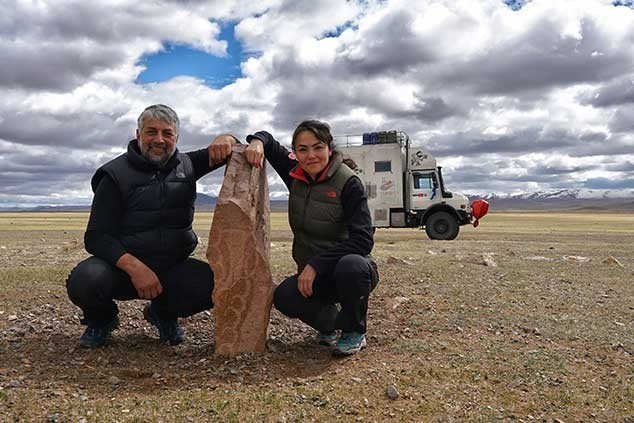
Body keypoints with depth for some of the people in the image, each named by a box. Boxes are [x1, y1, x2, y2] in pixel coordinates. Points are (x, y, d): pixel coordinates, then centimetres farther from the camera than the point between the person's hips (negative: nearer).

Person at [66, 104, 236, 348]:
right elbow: (96, 237, -13)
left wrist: (225, 139, -17)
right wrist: (134, 267, -31)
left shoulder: (186, 166, 6)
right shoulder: (116, 175, -7)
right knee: (84, 280, -34)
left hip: (172, 269, 3)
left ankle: (163, 312, 9)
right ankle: (102, 319, 6)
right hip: (122, 265, -2)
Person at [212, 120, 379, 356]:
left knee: (350, 266, -38)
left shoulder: (348, 183, -18)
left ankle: (355, 332, -8)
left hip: (352, 272, -4)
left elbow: (363, 239, -24)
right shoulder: (296, 175, -1)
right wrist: (257, 141, -11)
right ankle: (331, 322, 7)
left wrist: (316, 264, -29)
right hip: (312, 276, 4)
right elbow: (269, 142, 14)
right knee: (284, 297, -25)